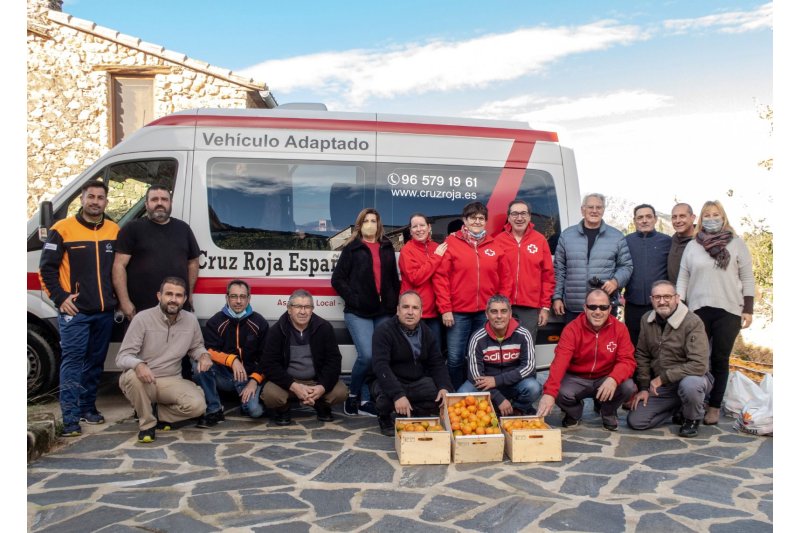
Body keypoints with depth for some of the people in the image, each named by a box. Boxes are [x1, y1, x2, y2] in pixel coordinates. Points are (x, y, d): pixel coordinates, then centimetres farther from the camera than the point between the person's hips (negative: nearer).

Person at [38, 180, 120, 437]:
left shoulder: (115, 231, 8)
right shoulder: (63, 229, -4)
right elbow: (47, 268, -3)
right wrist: (60, 298, -9)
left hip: (105, 311, 5)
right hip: (75, 310, -4)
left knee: (96, 361, 13)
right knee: (72, 361, -4)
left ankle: (88, 407, 26)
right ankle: (70, 418, -1)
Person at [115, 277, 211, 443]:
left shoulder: (191, 320, -1)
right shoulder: (142, 318, -13)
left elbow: (196, 346, 17)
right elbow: (123, 356, -14)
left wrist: (204, 355, -9)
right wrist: (138, 365, -38)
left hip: (171, 381, 2)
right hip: (143, 380, -2)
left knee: (197, 405, -24)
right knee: (133, 376, -38)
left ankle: (161, 414, 8)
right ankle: (147, 423, -12)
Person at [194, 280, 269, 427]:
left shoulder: (260, 323, 1)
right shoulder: (215, 322, 1)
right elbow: (209, 351, -11)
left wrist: (254, 381, -12)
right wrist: (232, 360, -28)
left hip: (249, 376, -1)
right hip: (223, 375, 1)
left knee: (255, 410, -26)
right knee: (200, 368, -29)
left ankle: (246, 398, 11)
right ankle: (213, 411, -13)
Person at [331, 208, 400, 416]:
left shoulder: (387, 248, 15)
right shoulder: (352, 249, 5)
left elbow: (394, 278, 16)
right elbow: (337, 279, 1)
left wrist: (394, 302, 5)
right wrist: (353, 299, -8)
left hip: (384, 313, 4)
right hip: (358, 313, -4)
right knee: (367, 355, -16)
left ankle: (365, 401, 14)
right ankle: (353, 394, 8)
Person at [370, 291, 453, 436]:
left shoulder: (427, 333, 3)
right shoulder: (384, 331, -16)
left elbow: (437, 363, 4)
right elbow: (380, 366, -27)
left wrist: (445, 387, -17)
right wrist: (398, 395, -39)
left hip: (418, 382, 5)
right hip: (389, 382, -5)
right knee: (386, 396, -37)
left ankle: (415, 414, 12)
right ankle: (384, 418, 1)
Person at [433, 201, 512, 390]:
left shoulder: (494, 245, 8)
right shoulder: (451, 242, -2)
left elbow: (505, 278, 10)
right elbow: (440, 277, -6)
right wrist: (445, 309, -10)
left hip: (486, 313, 3)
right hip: (458, 312, -2)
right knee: (455, 358, 1)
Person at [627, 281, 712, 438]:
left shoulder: (692, 322, -20)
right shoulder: (646, 320, -1)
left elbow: (699, 365, -27)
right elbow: (642, 355, 6)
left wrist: (663, 377, -23)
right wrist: (644, 387, 0)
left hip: (691, 378, -5)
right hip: (660, 385, 5)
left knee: (689, 384, -41)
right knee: (635, 421, -7)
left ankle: (692, 419, -6)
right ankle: (678, 409, 17)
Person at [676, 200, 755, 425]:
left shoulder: (737, 244, 5)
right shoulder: (692, 246, 8)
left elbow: (747, 279, 4)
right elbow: (683, 278, 8)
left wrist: (748, 309, -2)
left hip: (729, 311, -1)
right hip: (698, 310, 1)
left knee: (720, 360, 5)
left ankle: (714, 406, 13)